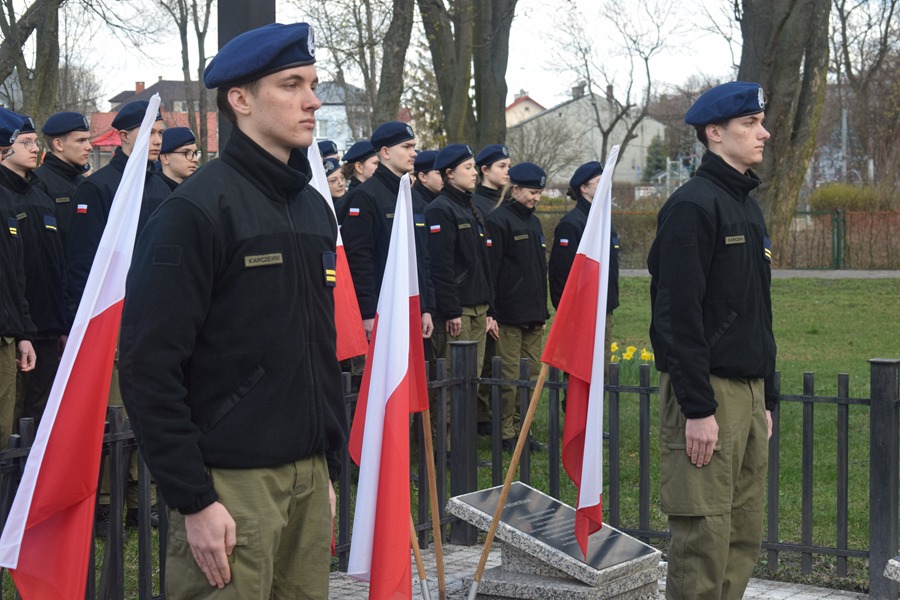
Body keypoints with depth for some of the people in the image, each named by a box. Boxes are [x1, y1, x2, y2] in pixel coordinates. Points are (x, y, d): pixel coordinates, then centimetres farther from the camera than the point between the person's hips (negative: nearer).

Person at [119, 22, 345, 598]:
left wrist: (331, 466, 17)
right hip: (233, 481, -7)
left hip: (309, 473, 7)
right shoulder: (197, 209, -11)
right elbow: (149, 368, -15)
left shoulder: (315, 207, 13)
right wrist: (193, 501, -17)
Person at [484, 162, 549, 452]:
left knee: (531, 376, 10)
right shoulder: (498, 221, -9)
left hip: (534, 317, 8)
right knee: (509, 378, -4)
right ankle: (506, 435, 4)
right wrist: (492, 313, -18)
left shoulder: (534, 222, 18)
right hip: (510, 317, -8)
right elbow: (490, 269, -14)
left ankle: (521, 430, 18)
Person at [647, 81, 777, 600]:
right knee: (704, 537, -6)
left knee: (745, 536, 12)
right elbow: (678, 315, -18)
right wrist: (698, 409, -21)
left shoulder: (749, 208, 17)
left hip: (748, 392, 9)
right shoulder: (693, 205, -12)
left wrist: (767, 400, 19)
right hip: (707, 389, -9)